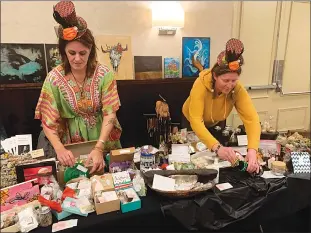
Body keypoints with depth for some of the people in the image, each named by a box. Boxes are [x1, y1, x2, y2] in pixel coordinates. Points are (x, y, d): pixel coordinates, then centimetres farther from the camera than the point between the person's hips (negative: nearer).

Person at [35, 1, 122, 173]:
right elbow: (48, 120, -11)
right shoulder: (54, 78, -12)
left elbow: (110, 114, -17)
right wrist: (59, 149, -27)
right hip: (72, 144, 0)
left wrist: (99, 148, -29)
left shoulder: (104, 74, -14)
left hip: (104, 142, 1)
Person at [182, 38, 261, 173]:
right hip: (192, 125, -3)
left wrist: (252, 150, -53)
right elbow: (196, 121, -47)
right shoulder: (201, 85, -38)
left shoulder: (238, 89, -28)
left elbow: (251, 119, -36)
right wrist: (217, 147, -60)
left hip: (216, 125, 4)